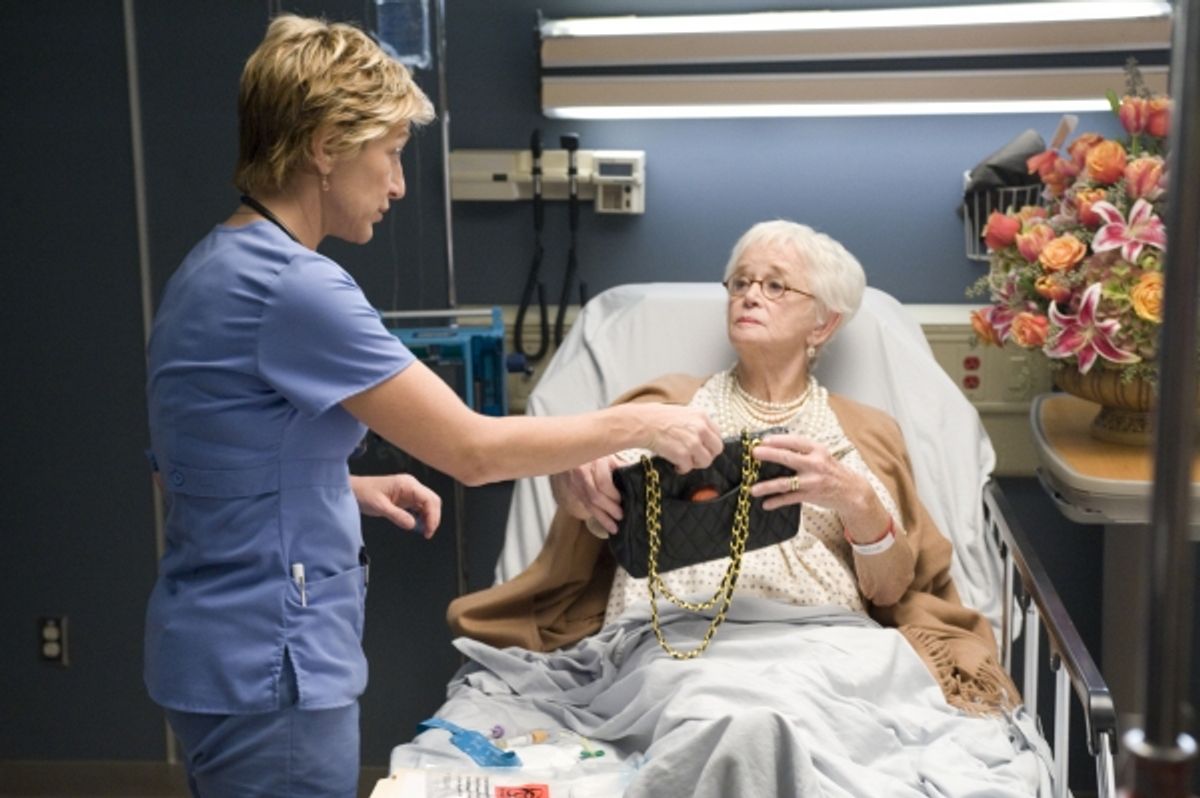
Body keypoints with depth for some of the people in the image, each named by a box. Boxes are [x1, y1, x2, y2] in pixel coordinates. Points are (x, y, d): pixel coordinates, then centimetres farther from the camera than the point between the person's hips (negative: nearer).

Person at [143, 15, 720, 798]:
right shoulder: (295, 287, -23)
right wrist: (641, 424, -10)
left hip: (237, 649, 10)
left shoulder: (223, 267, 8)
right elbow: (473, 450, -21)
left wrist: (355, 488, 7)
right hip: (266, 666, -10)